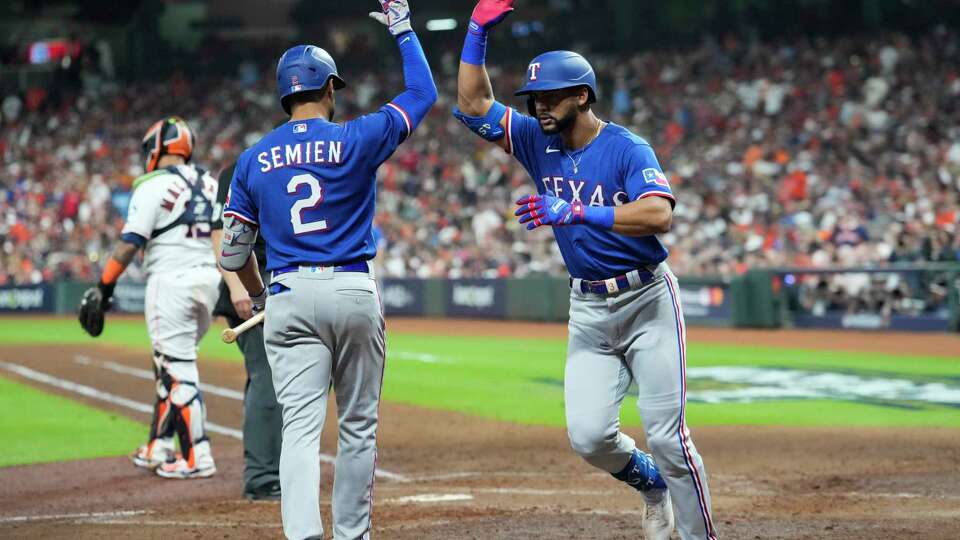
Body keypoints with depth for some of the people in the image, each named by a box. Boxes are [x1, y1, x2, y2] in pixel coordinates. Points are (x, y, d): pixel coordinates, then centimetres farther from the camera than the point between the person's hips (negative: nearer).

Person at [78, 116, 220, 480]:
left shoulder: (153, 185, -6)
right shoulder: (210, 184, 14)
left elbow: (130, 243, -12)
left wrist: (104, 286, -9)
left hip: (171, 279, -7)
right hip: (209, 277, 7)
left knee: (177, 368, -5)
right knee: (171, 364, 19)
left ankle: (198, 458, -9)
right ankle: (160, 447, 22)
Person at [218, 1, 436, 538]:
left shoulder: (254, 159, 7)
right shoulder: (358, 140, -1)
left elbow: (234, 251, 10)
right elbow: (424, 93, 12)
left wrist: (259, 297, 28)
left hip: (289, 297, 1)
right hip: (354, 292, -1)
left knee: (301, 425, -7)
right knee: (359, 425, 12)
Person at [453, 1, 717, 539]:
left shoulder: (628, 148, -13)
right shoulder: (539, 141, 5)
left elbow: (658, 214, -28)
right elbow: (473, 105, 2)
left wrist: (575, 212, -32)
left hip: (647, 301, -5)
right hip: (588, 309, 5)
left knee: (666, 434, -7)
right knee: (589, 435, -5)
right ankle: (652, 482, 25)